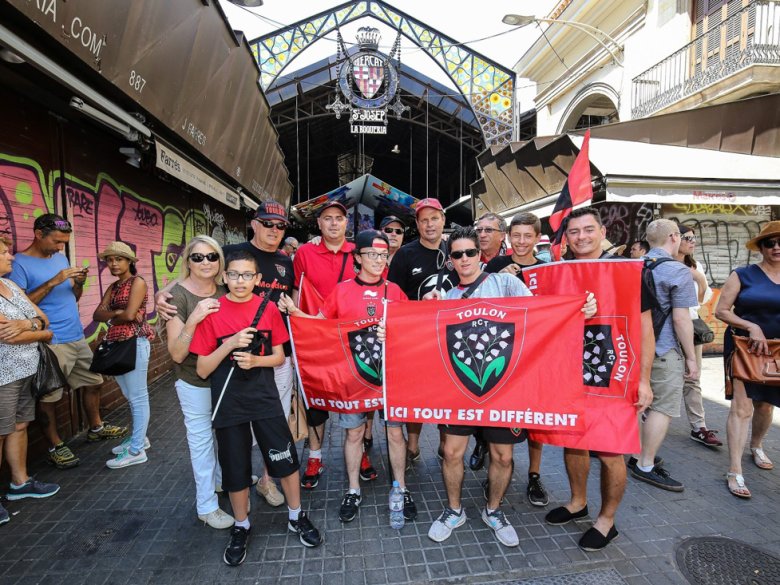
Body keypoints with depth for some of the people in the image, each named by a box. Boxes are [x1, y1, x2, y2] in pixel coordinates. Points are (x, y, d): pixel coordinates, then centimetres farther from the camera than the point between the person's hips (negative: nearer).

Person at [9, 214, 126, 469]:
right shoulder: (19, 263, -8)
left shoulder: (61, 258, 13)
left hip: (77, 338, 7)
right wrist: (54, 281, -21)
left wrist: (79, 283, -4)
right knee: (49, 397, 1)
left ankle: (96, 428, 33)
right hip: (50, 343, -7)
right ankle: (55, 446, 17)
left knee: (93, 382, 15)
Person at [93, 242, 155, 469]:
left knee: (138, 397, -1)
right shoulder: (113, 287, 15)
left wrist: (110, 318, 0)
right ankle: (138, 438, 29)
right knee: (130, 396, 16)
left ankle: (137, 450, 6)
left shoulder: (138, 282, -8)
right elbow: (97, 315, 4)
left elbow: (130, 315, -18)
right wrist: (117, 313, -14)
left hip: (135, 343, -8)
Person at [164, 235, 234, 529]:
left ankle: (224, 479, 47)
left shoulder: (224, 291, -4)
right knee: (202, 439, 9)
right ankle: (206, 506, 28)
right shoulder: (178, 295, -18)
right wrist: (193, 320, -35)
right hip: (195, 383, -5)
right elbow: (177, 354, -21)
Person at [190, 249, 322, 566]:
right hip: (229, 404, -1)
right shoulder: (211, 313, -7)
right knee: (235, 470, 12)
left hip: (265, 399, 1)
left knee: (286, 460, 8)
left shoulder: (269, 308, -3)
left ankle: (296, 516, 33)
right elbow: (202, 370, -6)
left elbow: (279, 357, 3)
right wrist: (230, 344, -21)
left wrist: (255, 360, -17)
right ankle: (241, 527, 38)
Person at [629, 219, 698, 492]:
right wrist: (691, 357, -8)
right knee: (663, 408, 2)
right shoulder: (678, 271, -13)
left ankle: (640, 455, 28)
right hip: (664, 350, -8)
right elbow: (680, 319, -17)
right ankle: (645, 466, 7)